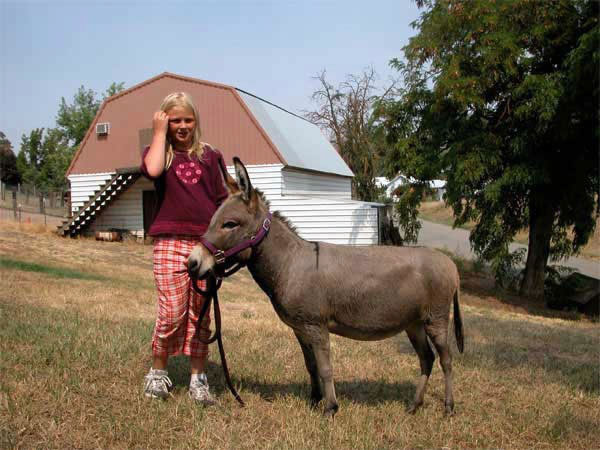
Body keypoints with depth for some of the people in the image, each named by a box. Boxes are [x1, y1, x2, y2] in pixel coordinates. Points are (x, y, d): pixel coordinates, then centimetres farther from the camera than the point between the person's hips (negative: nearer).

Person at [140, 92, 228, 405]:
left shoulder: (210, 156, 12)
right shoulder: (158, 151, 9)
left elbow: (224, 201, 12)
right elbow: (153, 170, -17)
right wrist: (159, 132, -5)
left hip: (206, 243, 2)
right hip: (170, 241, -2)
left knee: (200, 314, 6)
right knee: (171, 313, -6)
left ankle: (198, 379, 17)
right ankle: (157, 373, 17)